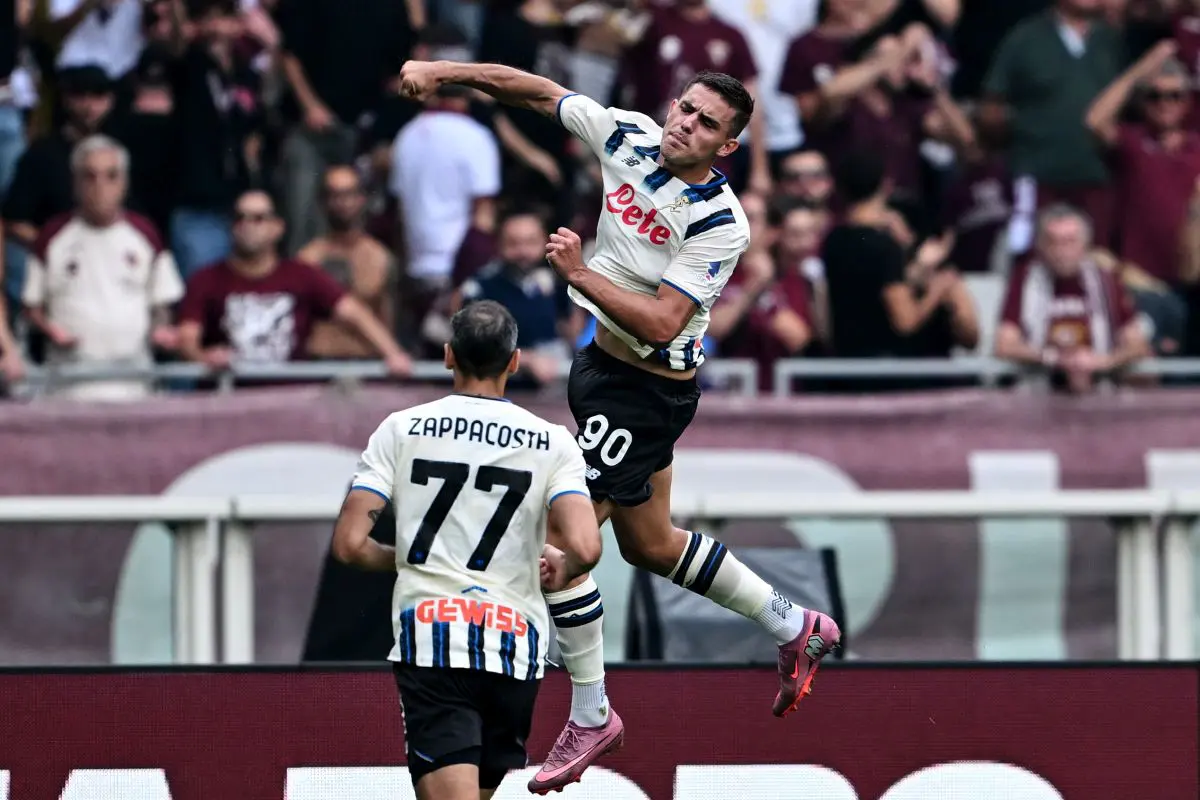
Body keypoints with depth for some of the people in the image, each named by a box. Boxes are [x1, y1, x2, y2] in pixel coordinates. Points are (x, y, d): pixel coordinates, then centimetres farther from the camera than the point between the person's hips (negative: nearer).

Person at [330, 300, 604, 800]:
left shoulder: (401, 430, 3)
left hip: (428, 638, -2)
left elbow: (349, 544, -1)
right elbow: (585, 548, -11)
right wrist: (559, 569, 13)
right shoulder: (552, 443, 2)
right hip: (515, 644, 2)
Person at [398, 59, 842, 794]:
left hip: (646, 389, -9)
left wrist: (581, 275, -33)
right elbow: (540, 92, 3)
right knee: (648, 544, 21)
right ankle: (796, 629, 37)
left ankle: (590, 717, 3)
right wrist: (446, 70, -6)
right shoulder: (630, 136, -6)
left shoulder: (720, 224, -24)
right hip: (605, 361, 9)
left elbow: (661, 323, -29)